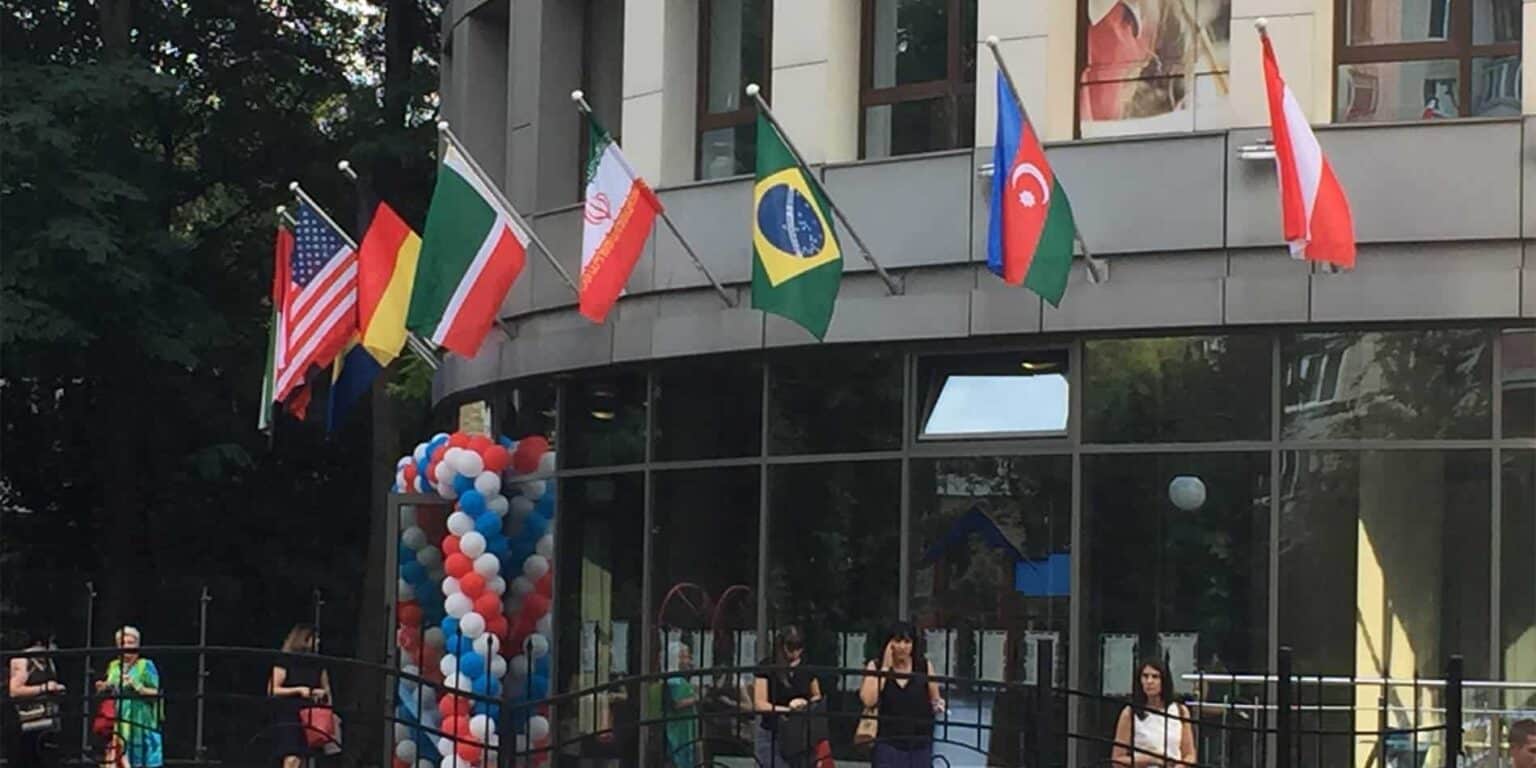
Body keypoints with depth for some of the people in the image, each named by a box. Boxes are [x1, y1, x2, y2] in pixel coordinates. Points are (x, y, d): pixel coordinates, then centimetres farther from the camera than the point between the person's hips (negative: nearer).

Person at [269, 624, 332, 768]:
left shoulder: (317, 665, 11)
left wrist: (323, 693, 0)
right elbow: (272, 690, -9)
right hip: (288, 718, -5)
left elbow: (326, 688, 22)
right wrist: (298, 690, -17)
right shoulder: (284, 662, -3)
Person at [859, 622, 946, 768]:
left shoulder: (924, 666, 1)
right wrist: (885, 667, -14)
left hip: (920, 744, 2)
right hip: (889, 744, -2)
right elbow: (869, 700, -17)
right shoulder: (875, 666, -1)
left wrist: (937, 705, -11)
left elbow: (935, 700, 13)